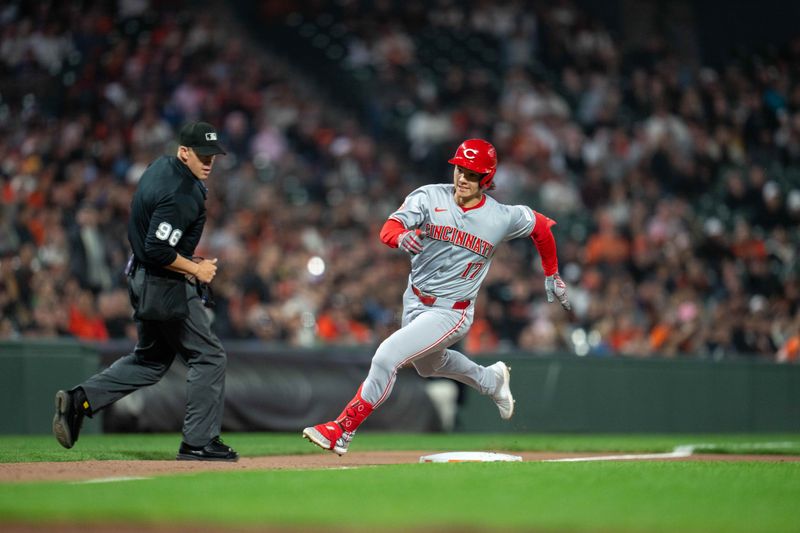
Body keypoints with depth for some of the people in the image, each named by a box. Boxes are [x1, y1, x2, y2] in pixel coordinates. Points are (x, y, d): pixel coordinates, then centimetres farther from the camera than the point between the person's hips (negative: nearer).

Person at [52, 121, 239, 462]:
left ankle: (80, 400, 10)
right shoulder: (181, 194, -24)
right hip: (166, 288, -10)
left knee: (152, 359, 20)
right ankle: (198, 442, 3)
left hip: (142, 279, 10)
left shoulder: (161, 167, 8)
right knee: (209, 357, 0)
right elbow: (158, 251, -28)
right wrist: (196, 269, -15)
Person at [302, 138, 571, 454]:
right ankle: (492, 380, 58)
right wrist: (402, 236, -48)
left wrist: (551, 275, 15)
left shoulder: (503, 218, -13)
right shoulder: (429, 197, -11)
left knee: (387, 356, -21)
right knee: (429, 365, 30)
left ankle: (342, 430, -12)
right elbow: (388, 229, -23)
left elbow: (541, 225, 7)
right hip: (414, 301, 5)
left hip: (451, 313, -5)